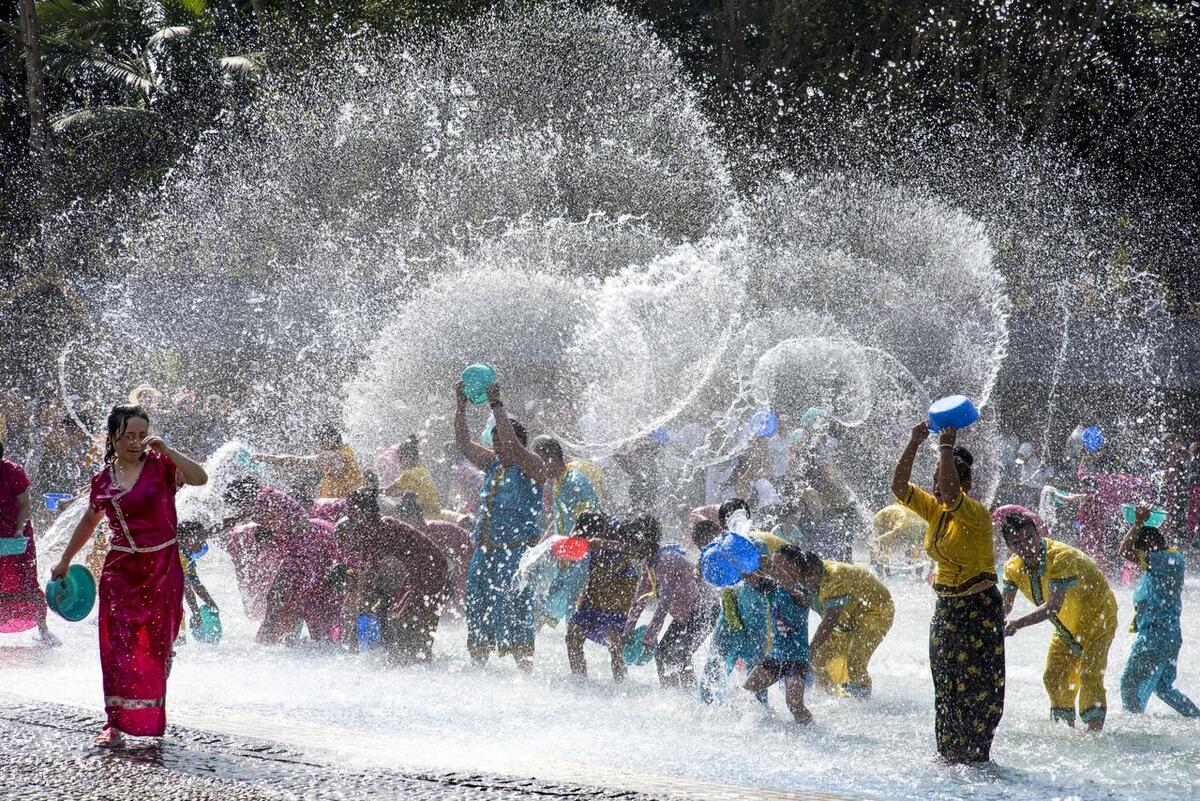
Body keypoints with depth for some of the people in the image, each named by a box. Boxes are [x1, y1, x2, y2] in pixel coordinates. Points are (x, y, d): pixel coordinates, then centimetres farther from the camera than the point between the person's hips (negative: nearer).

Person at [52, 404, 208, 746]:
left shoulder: (160, 465, -4)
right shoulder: (103, 480, 5)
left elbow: (200, 478, -21)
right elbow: (89, 521, 21)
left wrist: (166, 451, -27)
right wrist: (65, 560, 27)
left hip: (163, 567, -2)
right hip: (121, 570, 2)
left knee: (158, 646, 6)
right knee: (119, 644, -6)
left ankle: (152, 716, 20)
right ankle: (116, 723, -8)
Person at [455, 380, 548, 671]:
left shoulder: (532, 467, -6)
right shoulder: (492, 463, 15)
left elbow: (512, 445, -22)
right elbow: (463, 444, 13)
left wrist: (497, 406, -20)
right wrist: (460, 406, 4)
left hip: (518, 550, -8)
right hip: (485, 549, 8)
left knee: (513, 613, -12)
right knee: (478, 612, 5)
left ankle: (526, 669, -10)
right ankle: (477, 665, 11)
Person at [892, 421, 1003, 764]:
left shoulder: (976, 514, -16)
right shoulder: (935, 510, 6)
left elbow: (950, 495, -36)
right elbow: (899, 486, 2)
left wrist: (946, 447, -29)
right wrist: (914, 444, -8)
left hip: (979, 610, -8)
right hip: (946, 609, 8)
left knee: (977, 692, -4)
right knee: (948, 691, 11)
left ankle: (975, 756, 0)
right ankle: (949, 756, 18)